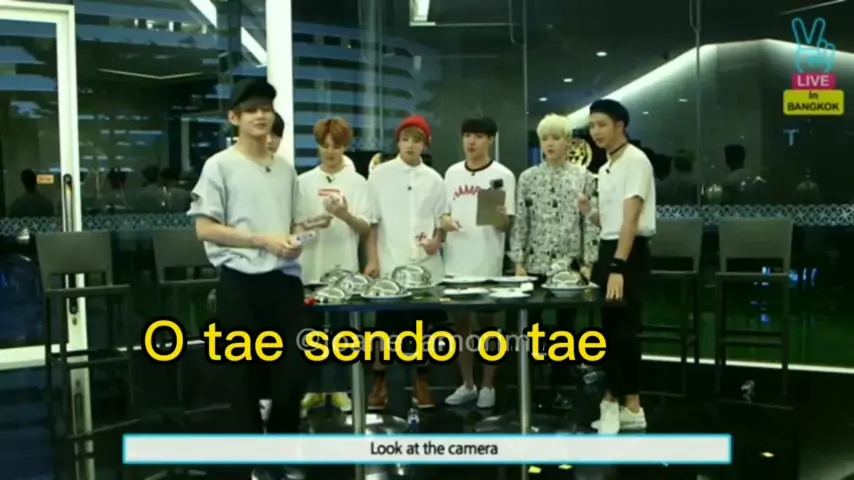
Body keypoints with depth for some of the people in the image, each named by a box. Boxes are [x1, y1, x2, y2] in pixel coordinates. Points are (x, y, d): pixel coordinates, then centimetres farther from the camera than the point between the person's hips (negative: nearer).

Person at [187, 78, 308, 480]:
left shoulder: (285, 169, 13)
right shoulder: (220, 166, -3)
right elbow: (205, 228, -9)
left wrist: (293, 242, -2)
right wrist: (263, 240, -16)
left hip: (285, 279, 5)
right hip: (241, 283, -5)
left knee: (293, 371, 7)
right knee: (243, 378, 3)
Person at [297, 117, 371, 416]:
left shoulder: (358, 182, 3)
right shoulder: (304, 181, 4)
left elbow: (366, 228, -1)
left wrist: (346, 215, -20)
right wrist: (311, 223, -18)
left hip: (344, 267, 0)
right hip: (311, 267, 1)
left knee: (342, 329, 6)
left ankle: (340, 389, 17)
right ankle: (314, 389, 16)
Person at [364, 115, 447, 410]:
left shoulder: (433, 179, 7)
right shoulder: (380, 174, 0)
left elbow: (442, 219, 12)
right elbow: (370, 220, 0)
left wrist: (438, 240, -9)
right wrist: (372, 258, -6)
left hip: (425, 264, 2)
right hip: (389, 264, -2)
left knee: (422, 325, 9)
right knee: (384, 326, 3)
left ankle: (421, 381, 21)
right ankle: (380, 382, 15)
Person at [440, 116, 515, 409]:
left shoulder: (502, 175, -4)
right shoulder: (452, 173, 9)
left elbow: (508, 223, -5)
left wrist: (500, 216, -27)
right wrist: (444, 221, -7)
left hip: (487, 263, -4)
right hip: (455, 262, 4)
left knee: (487, 323, 6)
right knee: (460, 323, 11)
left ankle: (488, 386, 17)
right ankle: (467, 384, 24)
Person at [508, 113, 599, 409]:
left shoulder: (584, 177, 3)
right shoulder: (528, 178, 3)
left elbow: (591, 223, 1)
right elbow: (519, 222, 2)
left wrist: (588, 263, -5)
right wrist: (518, 263, -4)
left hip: (570, 264, 0)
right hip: (535, 263, 0)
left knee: (565, 327, 7)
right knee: (530, 326, 2)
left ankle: (558, 387, 18)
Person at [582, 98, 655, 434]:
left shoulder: (635, 161, -12)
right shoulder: (604, 169, 16)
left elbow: (630, 219, -21)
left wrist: (619, 266, -27)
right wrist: (589, 212, -1)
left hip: (630, 255, -9)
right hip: (608, 251, 9)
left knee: (622, 332, -5)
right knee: (614, 331, 10)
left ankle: (613, 404, 4)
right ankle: (630, 407, 17)